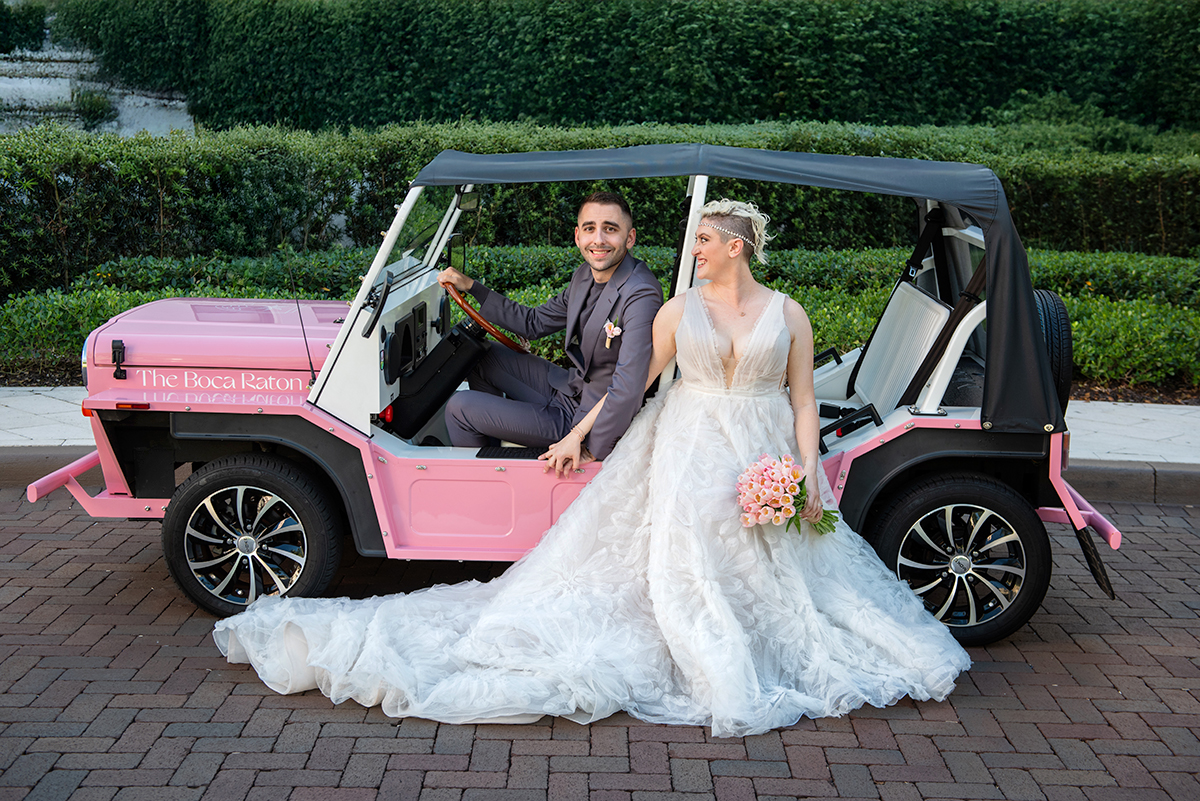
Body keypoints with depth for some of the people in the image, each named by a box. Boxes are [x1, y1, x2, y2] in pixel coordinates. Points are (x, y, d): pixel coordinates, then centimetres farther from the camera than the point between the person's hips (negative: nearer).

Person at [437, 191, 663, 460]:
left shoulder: (641, 295, -29)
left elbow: (629, 389, -33)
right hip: (571, 386, 9)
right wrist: (471, 286, 9)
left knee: (458, 407, -4)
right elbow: (534, 323, 13)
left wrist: (592, 452, -28)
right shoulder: (586, 274, 1)